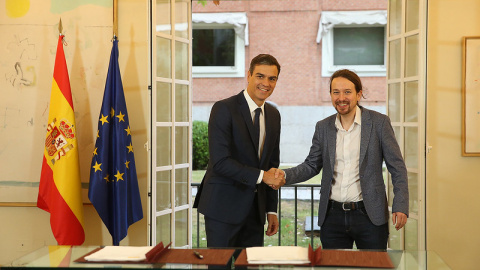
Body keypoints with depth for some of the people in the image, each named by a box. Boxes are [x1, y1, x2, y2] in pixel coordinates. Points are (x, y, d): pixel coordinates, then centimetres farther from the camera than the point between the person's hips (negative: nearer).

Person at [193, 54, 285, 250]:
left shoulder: (273, 115, 11)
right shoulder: (224, 109, -11)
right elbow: (220, 162, -19)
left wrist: (271, 210, 14)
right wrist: (261, 176, -18)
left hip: (255, 208, 7)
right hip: (224, 206, -6)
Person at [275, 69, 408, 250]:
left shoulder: (379, 122, -2)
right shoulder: (323, 127, 7)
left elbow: (397, 167, -1)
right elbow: (311, 165, 13)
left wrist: (400, 206, -10)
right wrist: (286, 175, -6)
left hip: (369, 215, -3)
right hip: (332, 216, 3)